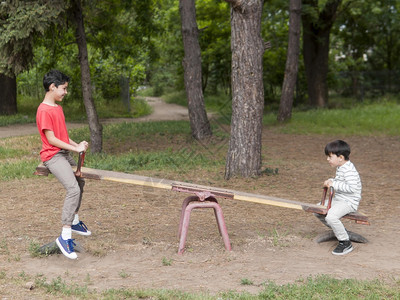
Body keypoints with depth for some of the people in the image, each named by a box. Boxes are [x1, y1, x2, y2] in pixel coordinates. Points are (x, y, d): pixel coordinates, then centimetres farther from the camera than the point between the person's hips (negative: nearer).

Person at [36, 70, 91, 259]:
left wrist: (77, 145, 2)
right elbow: (51, 139, -19)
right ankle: (65, 236, -19)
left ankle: (74, 222, 40)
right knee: (73, 189, -23)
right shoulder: (44, 111, -17)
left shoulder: (58, 107, 13)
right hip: (53, 156, -10)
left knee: (80, 181, 22)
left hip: (65, 153, 10)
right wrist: (75, 148, -16)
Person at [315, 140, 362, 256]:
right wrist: (330, 181, 4)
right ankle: (339, 230, 21)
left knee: (331, 216, -32)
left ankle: (346, 243, -15)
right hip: (338, 199, 11)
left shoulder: (349, 170, -22)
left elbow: (352, 188, -31)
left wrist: (334, 184, -26)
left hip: (349, 202, -11)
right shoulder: (340, 167, 10)